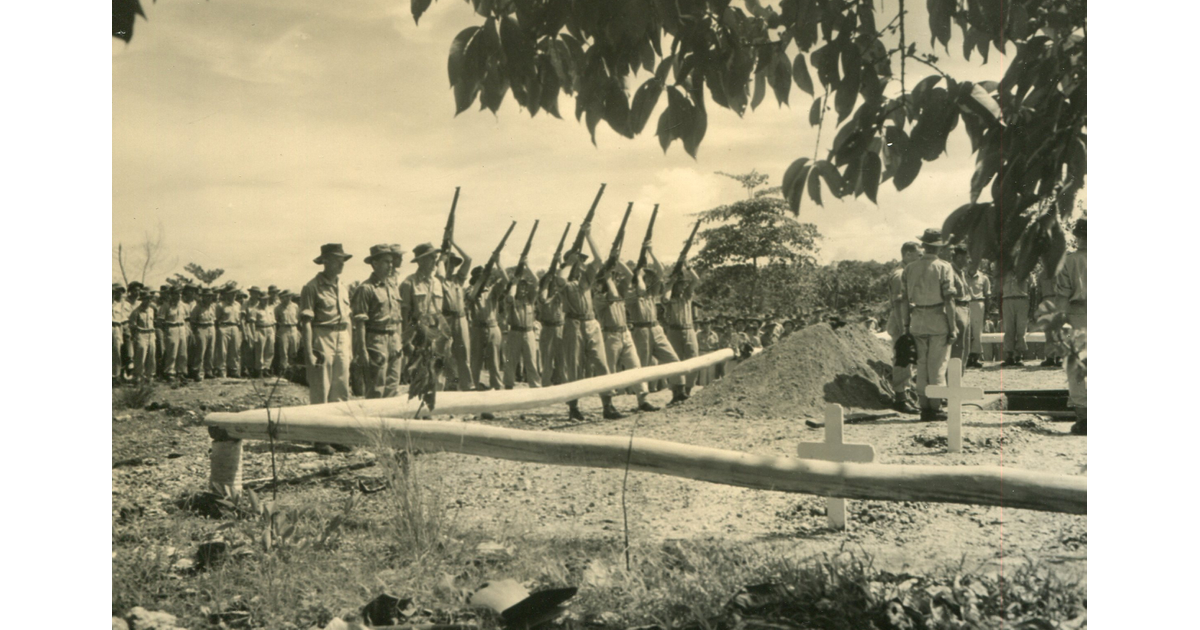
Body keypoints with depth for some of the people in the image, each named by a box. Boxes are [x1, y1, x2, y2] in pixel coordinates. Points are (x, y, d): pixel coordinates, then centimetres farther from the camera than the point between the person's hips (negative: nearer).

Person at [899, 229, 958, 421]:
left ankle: (924, 407, 11)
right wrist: (953, 327, -7)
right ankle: (934, 407, 1)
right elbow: (948, 299, -10)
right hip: (938, 320, -4)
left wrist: (906, 325, 13)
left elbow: (904, 299, 6)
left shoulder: (909, 268, 6)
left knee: (921, 366, 9)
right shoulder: (944, 267, -6)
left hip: (917, 321, 4)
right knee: (937, 366, 1)